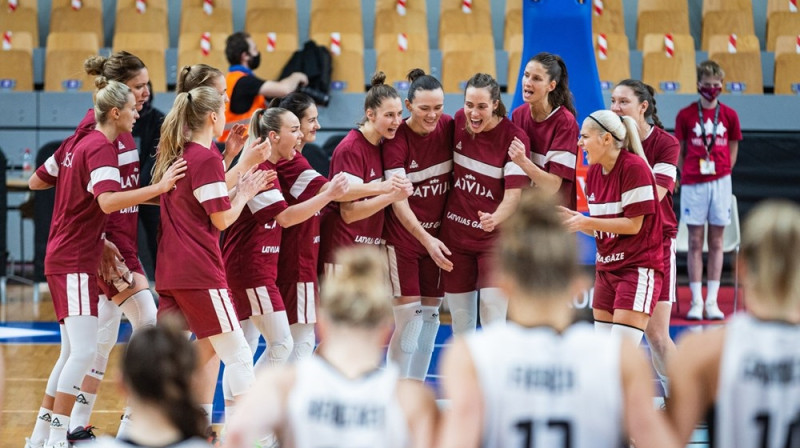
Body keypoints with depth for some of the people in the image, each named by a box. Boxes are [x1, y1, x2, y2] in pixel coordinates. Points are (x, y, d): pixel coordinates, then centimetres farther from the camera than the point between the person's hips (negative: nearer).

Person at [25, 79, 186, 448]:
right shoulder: (102, 148, -14)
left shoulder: (77, 143, 12)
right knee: (84, 351, -14)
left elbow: (35, 182, 21)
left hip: (62, 259, 10)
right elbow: (108, 201, -31)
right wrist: (159, 187, -34)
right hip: (76, 262, -10)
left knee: (72, 352, 14)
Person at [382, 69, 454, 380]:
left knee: (431, 314, 8)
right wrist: (426, 239, -32)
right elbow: (398, 201, -21)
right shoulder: (396, 140, -17)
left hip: (438, 236, 5)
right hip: (402, 237, -5)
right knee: (408, 317, -8)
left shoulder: (449, 127, -5)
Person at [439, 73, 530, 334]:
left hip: (494, 237, -4)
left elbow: (513, 195, -19)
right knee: (460, 320, 9)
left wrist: (495, 219, -41)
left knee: (493, 321, -13)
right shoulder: (458, 122, -3)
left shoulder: (514, 137, -16)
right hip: (455, 232, 4)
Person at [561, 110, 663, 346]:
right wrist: (574, 219, -6)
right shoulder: (593, 172, 8)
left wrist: (587, 222, -19)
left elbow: (633, 225, -17)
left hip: (638, 267, -8)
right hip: (606, 268, 8)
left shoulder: (634, 167, -15)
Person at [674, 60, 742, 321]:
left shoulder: (729, 116, 5)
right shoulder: (685, 115, 1)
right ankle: (696, 301, 1)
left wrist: (722, 174, 4)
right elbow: (678, 151, 6)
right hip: (693, 184, -1)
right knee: (695, 243, 0)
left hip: (720, 182, 1)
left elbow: (732, 150, 12)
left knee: (716, 243, 3)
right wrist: (686, 176, -2)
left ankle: (712, 301, 6)